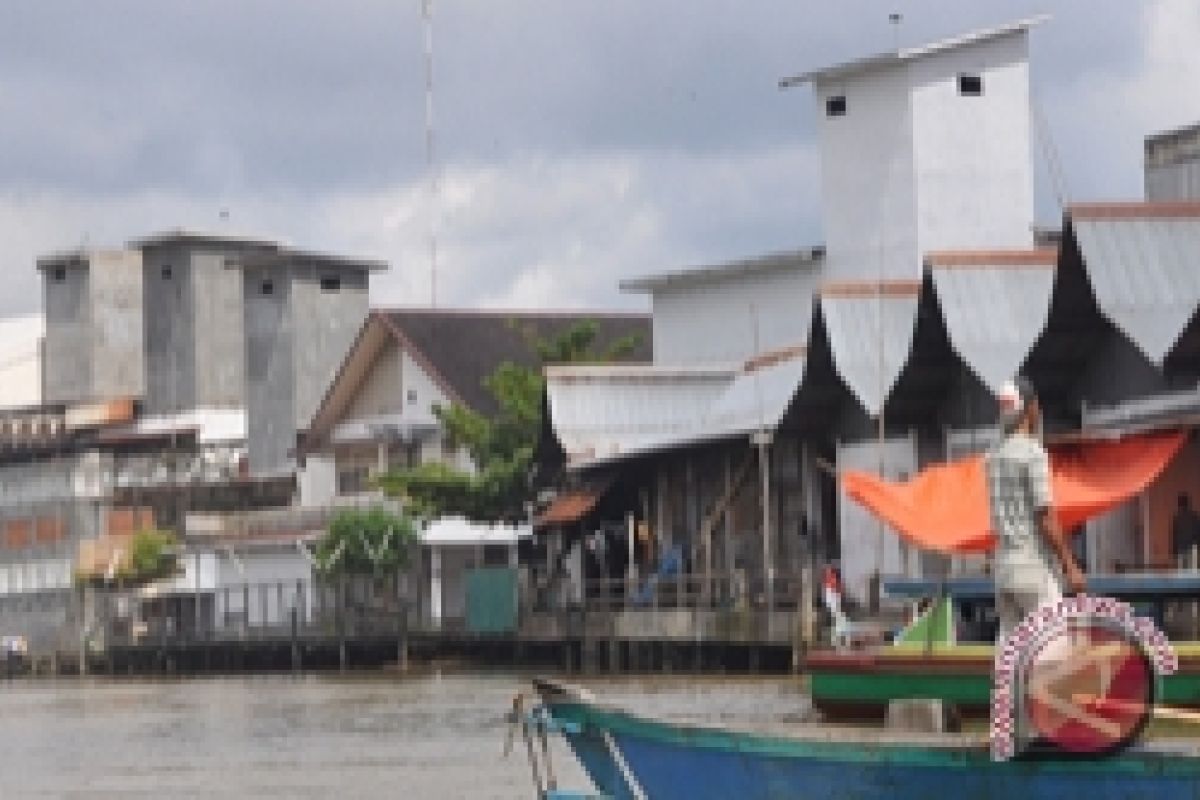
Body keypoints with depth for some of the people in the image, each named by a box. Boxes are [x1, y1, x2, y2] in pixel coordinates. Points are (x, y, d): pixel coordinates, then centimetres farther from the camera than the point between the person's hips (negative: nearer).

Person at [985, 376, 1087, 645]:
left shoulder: (993, 457, 12)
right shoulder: (1033, 452, -11)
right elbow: (1046, 518, -15)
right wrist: (1070, 567, -12)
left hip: (1003, 564, 8)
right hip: (1034, 563, -8)